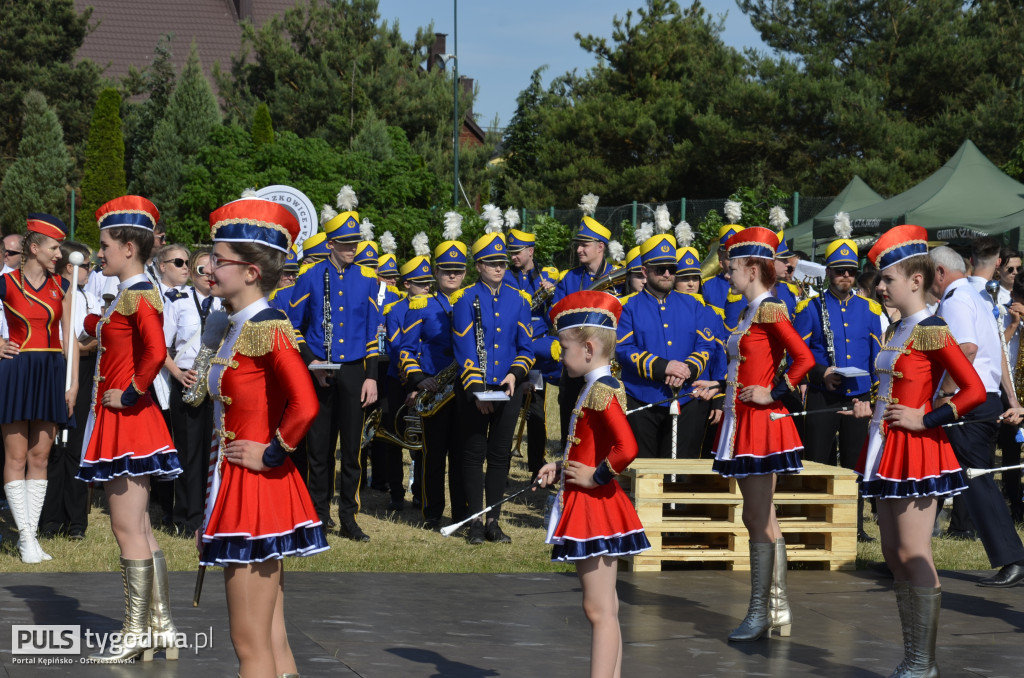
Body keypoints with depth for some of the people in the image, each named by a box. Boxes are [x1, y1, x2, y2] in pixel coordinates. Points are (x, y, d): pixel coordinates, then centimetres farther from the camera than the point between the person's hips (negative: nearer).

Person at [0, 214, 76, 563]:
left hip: (51, 374, 3)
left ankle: (31, 533, 8)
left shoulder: (61, 286, 8)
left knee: (39, 458, 4)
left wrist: (73, 383, 2)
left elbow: (69, 337, 7)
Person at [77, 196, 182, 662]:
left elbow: (155, 353, -28)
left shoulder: (139, 296, -16)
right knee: (138, 528, 12)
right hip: (121, 422, 10)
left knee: (128, 528, -6)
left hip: (127, 421, -10)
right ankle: (160, 627, 15)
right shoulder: (128, 295, 15)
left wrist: (129, 395, -19)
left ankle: (136, 635, -1)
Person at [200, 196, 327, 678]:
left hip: (254, 491, -9)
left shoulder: (267, 328, -15)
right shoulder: (240, 327, 14)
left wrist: (270, 454, -16)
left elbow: (304, 405, -27)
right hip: (238, 489, 9)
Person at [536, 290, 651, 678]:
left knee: (599, 611, -7)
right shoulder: (600, 387, 13)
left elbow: (626, 449, -31)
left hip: (594, 507, -10)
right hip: (595, 510, 10)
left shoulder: (601, 391, -17)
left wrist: (595, 477, -18)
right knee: (604, 609, 14)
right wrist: (560, 468, 10)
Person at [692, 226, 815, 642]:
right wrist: (718, 388, 13)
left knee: (758, 518, -6)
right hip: (742, 421, 10)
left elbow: (804, 360, -23)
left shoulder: (770, 311, -14)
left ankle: (759, 614, -2)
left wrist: (772, 394, -18)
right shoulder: (749, 312, 14)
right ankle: (778, 608, 18)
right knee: (761, 518, 12)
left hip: (762, 422, -10)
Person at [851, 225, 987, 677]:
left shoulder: (933, 332, -14)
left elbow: (975, 391, -19)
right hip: (889, 452, 10)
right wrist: (873, 410, 10)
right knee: (894, 556, 11)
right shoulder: (896, 332, 13)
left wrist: (924, 419, -17)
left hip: (916, 450, -10)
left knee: (914, 557, -7)